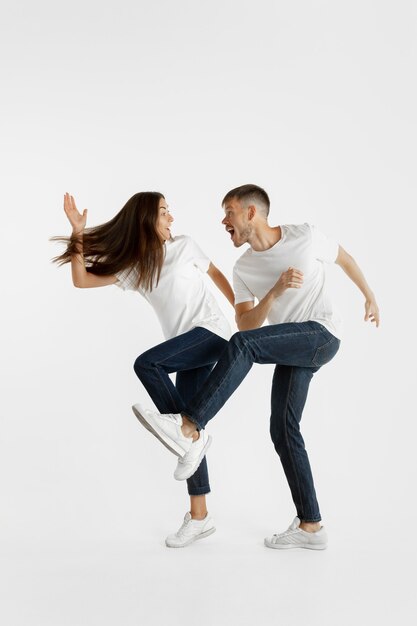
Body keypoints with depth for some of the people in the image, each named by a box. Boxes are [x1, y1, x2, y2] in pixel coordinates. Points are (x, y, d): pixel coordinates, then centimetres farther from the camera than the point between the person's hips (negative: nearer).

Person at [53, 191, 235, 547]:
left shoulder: (184, 246, 2)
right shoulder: (133, 266, 7)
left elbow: (215, 273, 16)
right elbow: (81, 280, 1)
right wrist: (78, 234, -8)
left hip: (213, 331, -5)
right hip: (187, 346, 5)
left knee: (146, 364, -27)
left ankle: (192, 435, -15)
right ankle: (199, 517, 6)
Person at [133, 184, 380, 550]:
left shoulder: (305, 236, -4)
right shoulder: (244, 269, 7)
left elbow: (345, 258, 14)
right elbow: (246, 324, -2)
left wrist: (370, 297, 23)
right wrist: (275, 292, -18)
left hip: (323, 335, -6)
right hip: (292, 348, 6)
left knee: (243, 344, -28)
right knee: (283, 429, -2)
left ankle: (187, 427, -34)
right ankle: (311, 526, 5)